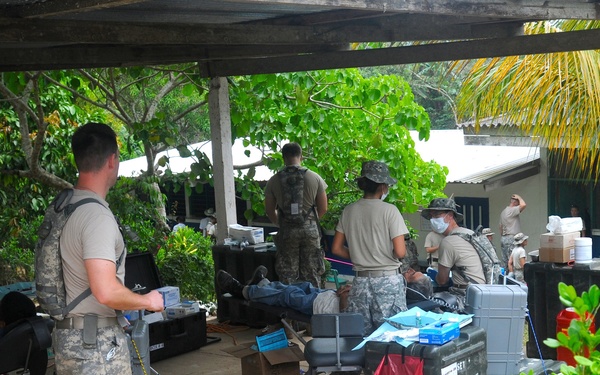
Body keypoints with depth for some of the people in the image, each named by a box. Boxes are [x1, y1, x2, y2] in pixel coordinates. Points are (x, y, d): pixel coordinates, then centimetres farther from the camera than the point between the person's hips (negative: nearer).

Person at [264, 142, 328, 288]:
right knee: (311, 275, 7)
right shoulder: (315, 178, -2)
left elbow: (270, 211, 5)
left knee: (287, 276, 8)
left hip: (287, 232, 0)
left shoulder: (274, 181, -2)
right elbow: (323, 209, 2)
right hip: (310, 230, 0)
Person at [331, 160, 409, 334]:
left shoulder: (348, 211, 3)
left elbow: (336, 248, 7)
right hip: (387, 279, -4)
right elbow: (400, 252, -14)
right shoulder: (389, 211, -10)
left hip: (361, 280, 4)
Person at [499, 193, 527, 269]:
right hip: (511, 238, -10)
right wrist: (519, 197, -6)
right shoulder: (512, 210, -12)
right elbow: (524, 205, -24)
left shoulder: (503, 211, 19)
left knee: (505, 261, 8)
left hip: (503, 238, 10)